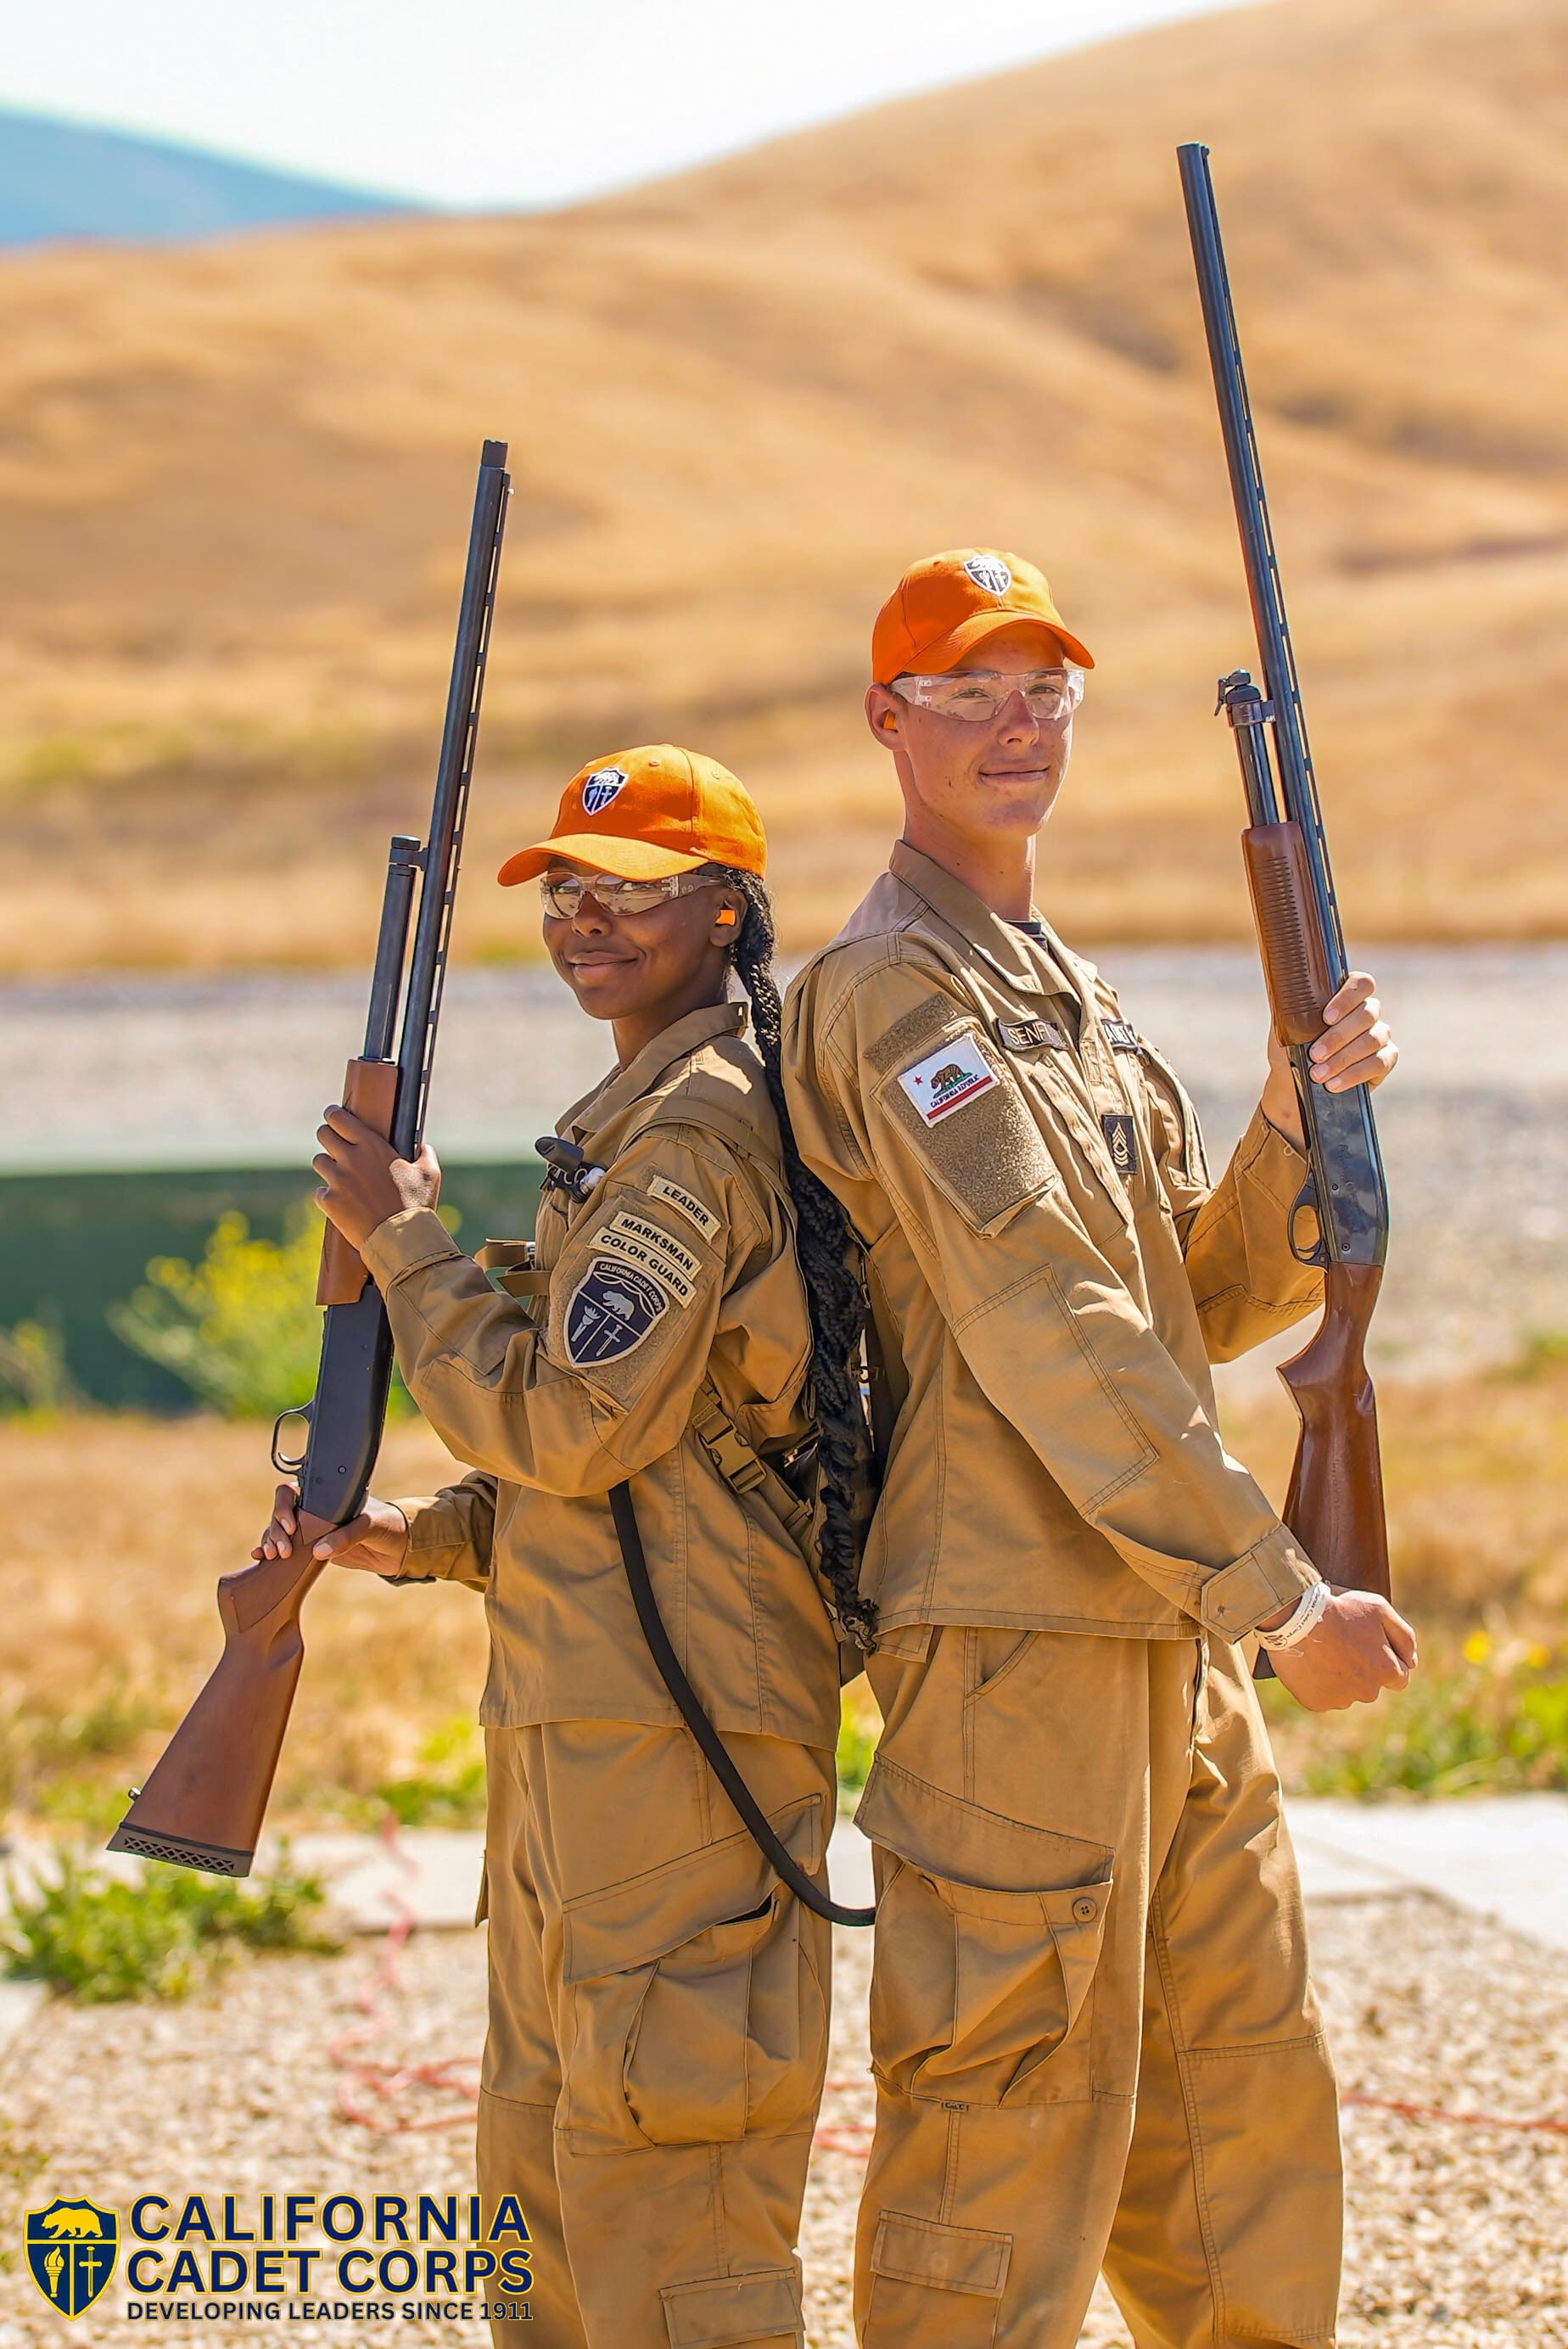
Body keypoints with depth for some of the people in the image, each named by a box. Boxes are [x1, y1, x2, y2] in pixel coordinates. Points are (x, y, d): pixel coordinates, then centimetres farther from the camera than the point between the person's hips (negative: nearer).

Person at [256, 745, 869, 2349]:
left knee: (661, 2174, -8)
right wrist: (417, 1540, 11)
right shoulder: (638, 1119, 20)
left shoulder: (698, 1127, -13)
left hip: (673, 1720, -11)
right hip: (582, 1713, 11)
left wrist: (402, 1242, -7)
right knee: (549, 2174, 17)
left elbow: (567, 1423, -18)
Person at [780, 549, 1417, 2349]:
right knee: (1017, 2120, -5)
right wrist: (1277, 1594, -19)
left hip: (1166, 1627, 9)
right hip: (1016, 1625, -9)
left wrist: (1299, 1119, 1)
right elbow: (1048, 1331, -19)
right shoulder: (898, 992, -11)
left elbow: (1208, 1302, 19)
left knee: (1249, 2100, 15)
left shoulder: (1067, 994, 20)